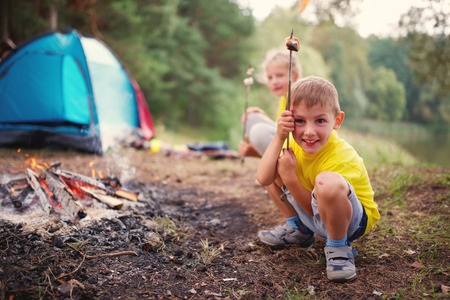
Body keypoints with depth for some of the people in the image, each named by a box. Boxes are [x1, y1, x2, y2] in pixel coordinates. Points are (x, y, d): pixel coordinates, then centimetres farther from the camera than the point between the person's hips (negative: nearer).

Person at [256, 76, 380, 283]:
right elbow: (263, 179, -21)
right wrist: (279, 137, -28)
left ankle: (339, 247, -13)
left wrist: (289, 176, -31)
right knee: (273, 170, 1)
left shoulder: (342, 159, -30)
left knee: (327, 182, -41)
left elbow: (317, 208, -23)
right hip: (313, 217, 8)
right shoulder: (296, 143, -11)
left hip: (353, 220, -7)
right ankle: (300, 230, 18)